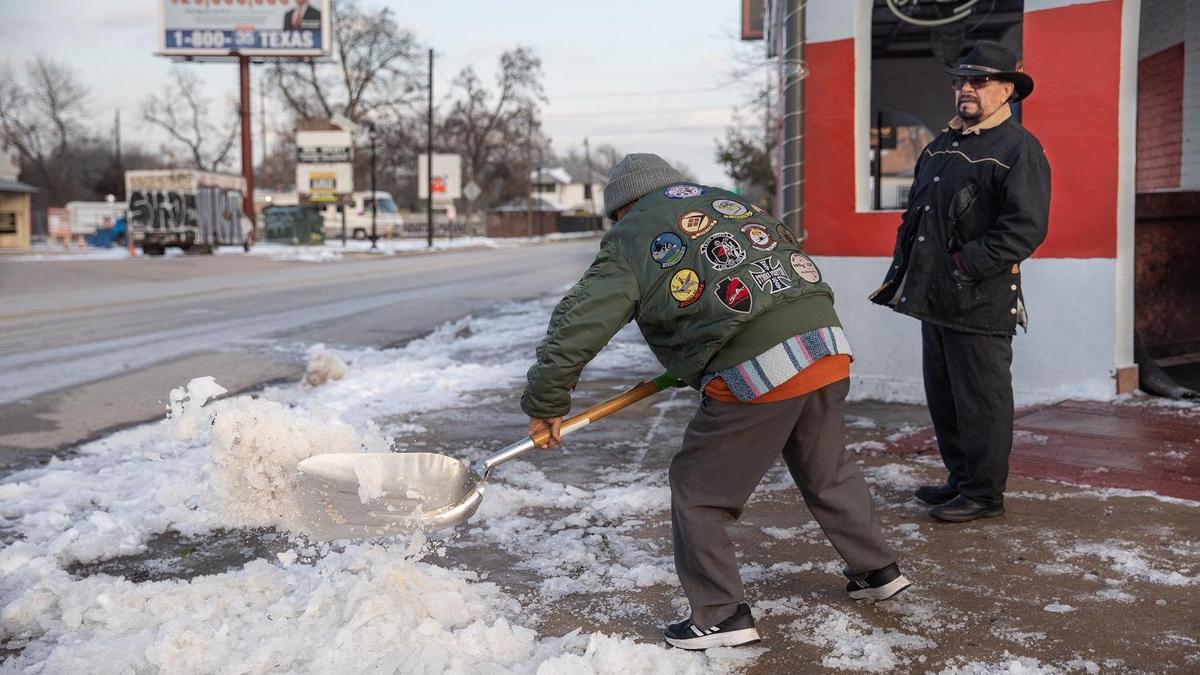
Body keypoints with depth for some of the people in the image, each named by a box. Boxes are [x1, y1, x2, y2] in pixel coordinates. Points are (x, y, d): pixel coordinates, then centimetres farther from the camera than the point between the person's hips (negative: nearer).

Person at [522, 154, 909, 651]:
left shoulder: (630, 241, 5)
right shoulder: (728, 200, 24)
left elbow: (576, 326, -2)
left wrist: (545, 405, 9)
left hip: (755, 372, -7)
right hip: (828, 347, 7)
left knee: (698, 491, 11)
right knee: (829, 471, 28)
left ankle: (722, 615, 16)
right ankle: (878, 572, 43)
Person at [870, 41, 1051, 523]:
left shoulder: (1019, 149, -8)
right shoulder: (942, 145, 18)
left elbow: (1026, 228, -18)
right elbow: (913, 214, 23)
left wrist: (965, 263, -20)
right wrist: (903, 272, 14)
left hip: (981, 300, -9)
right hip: (934, 297, 9)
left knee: (981, 401, -1)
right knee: (942, 397, 16)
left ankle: (984, 494, 10)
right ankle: (960, 479, 30)